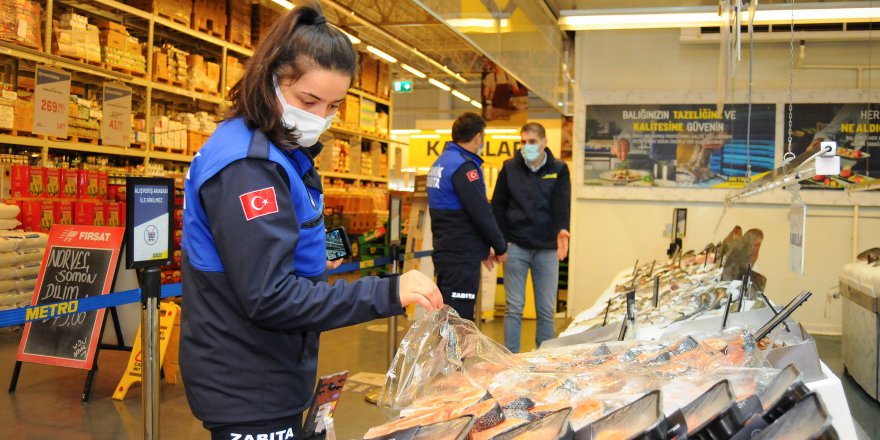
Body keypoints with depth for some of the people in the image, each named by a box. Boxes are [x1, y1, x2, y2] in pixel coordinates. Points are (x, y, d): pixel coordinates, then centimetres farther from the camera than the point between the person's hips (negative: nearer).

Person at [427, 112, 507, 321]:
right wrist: (500, 247, -3)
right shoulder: (464, 166, -16)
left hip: (445, 252, 10)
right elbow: (482, 213, -18)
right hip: (462, 257, -10)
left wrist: (484, 248, 18)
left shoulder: (440, 163, 15)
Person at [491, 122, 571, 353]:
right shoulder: (510, 168, 3)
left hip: (547, 248, 1)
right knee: (514, 308, 3)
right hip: (516, 246, 0)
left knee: (546, 309, 7)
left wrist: (562, 229, -29)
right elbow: (498, 207, 4)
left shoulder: (559, 169, 4)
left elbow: (562, 203, -10)